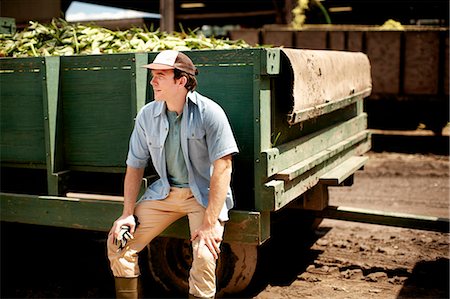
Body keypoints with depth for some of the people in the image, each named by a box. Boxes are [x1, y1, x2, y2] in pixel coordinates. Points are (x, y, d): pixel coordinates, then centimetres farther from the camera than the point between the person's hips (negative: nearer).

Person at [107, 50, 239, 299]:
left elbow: (223, 168, -20)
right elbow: (135, 166, 7)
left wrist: (210, 223, -25)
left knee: (204, 255, -26)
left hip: (204, 194, -5)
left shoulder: (209, 113, -17)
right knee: (119, 241, -3)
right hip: (164, 192, 5)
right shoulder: (147, 115, -1)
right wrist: (128, 212, -2)